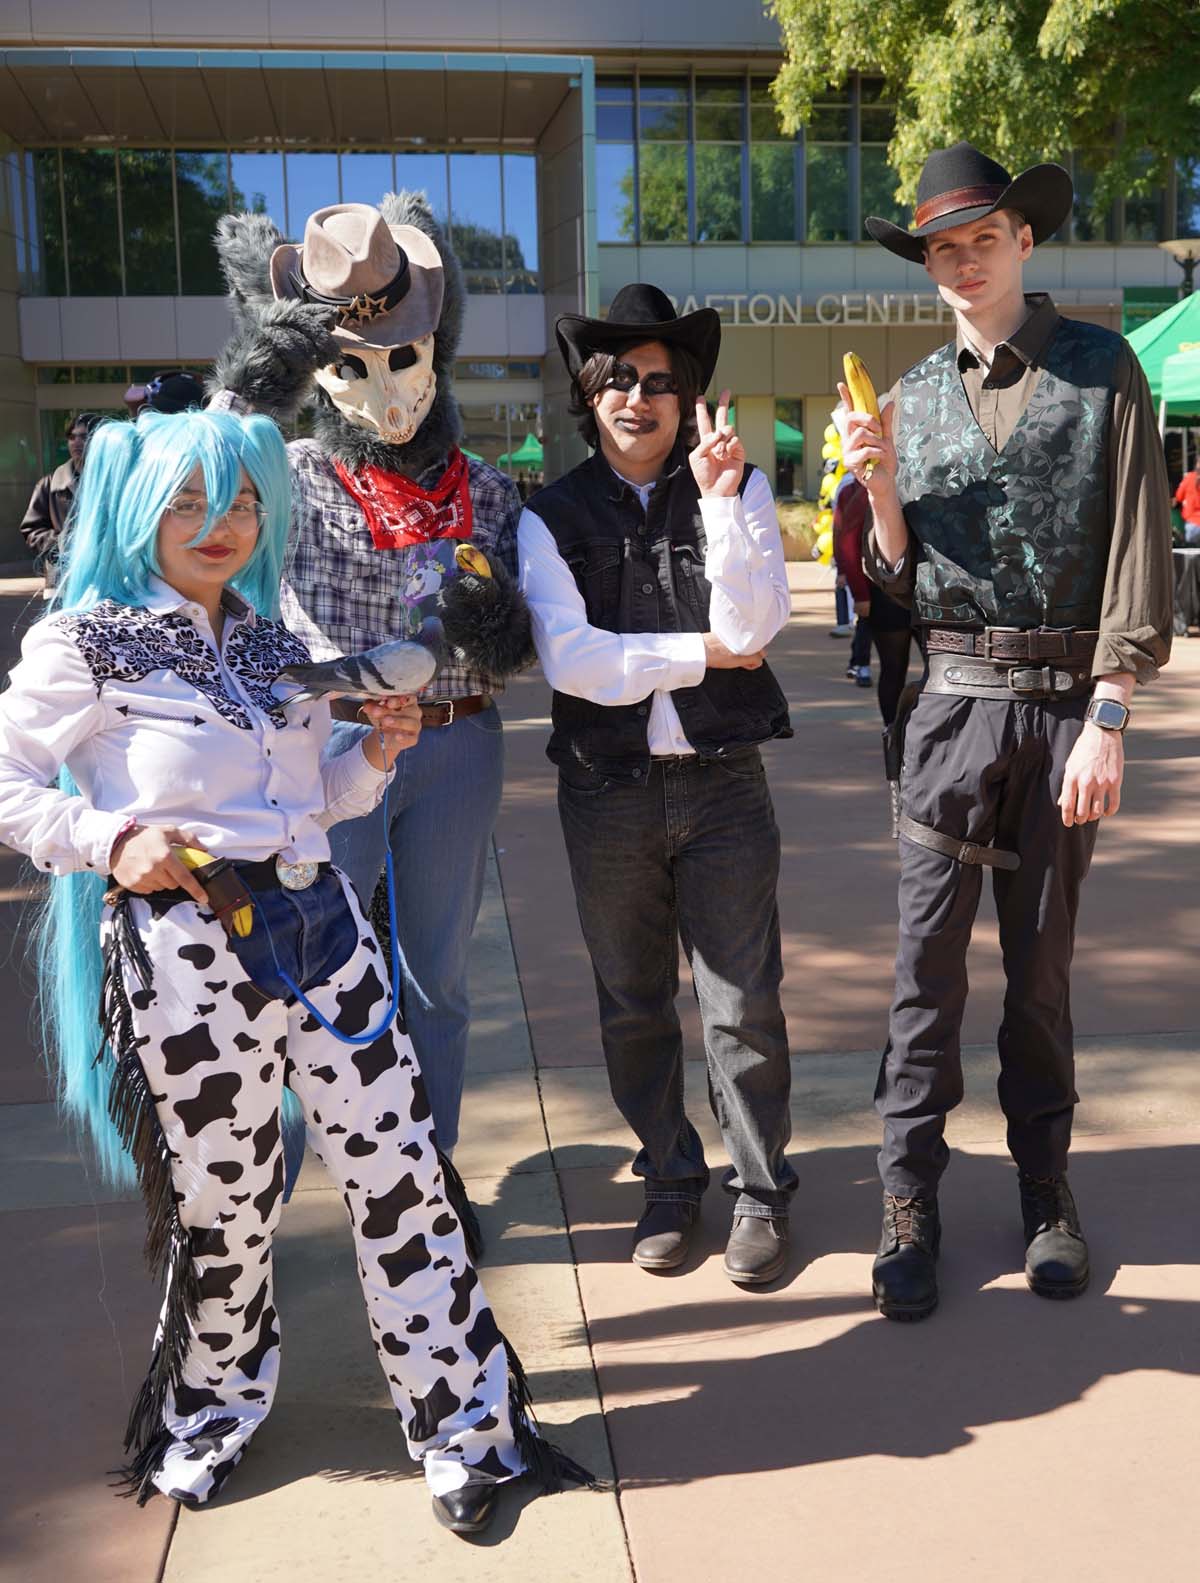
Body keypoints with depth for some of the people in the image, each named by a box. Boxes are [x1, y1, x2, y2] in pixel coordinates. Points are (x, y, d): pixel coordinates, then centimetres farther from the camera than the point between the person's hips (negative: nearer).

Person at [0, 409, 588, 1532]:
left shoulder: (276, 643, 16)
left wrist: (376, 752, 5)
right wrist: (107, 841, -14)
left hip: (317, 922, 5)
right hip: (182, 944, -4)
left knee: (400, 1168, 2)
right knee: (220, 1194, 8)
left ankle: (461, 1419, 17)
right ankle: (213, 1406, 36)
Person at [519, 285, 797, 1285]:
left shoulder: (737, 488, 4)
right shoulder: (551, 516, 2)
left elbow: (752, 625, -11)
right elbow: (571, 659, -11)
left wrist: (719, 498, -19)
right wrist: (701, 653, -9)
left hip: (723, 783, -1)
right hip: (607, 790, 1)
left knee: (743, 1005, 5)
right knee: (634, 1006, 13)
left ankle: (762, 1193, 23)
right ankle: (671, 1182, 31)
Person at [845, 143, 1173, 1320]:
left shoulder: (1100, 370, 2)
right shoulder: (914, 395, 11)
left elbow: (1137, 547, -4)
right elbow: (903, 580, 11)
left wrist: (1108, 720, -10)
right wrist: (878, 485, -8)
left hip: (1065, 702, -2)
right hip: (950, 697, 2)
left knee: (1043, 959, 8)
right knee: (928, 961, 1)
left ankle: (1044, 1184, 24)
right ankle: (909, 1202, 11)